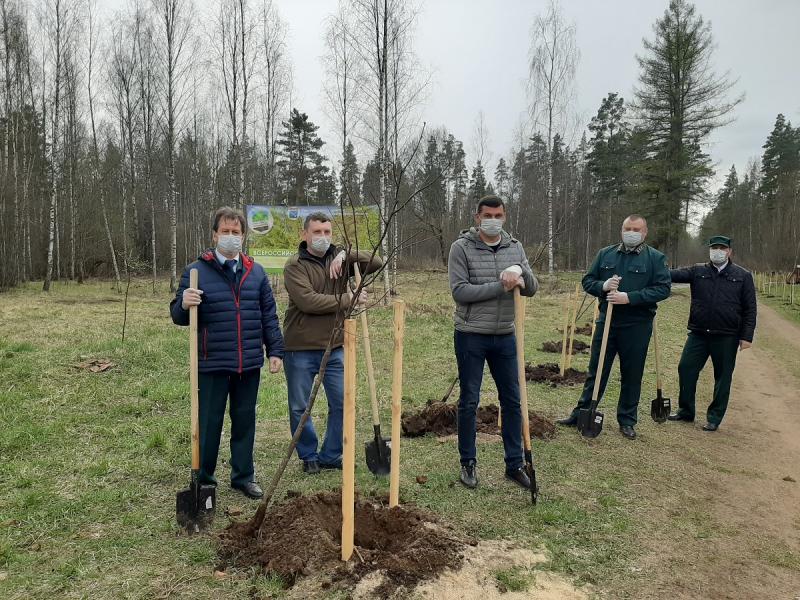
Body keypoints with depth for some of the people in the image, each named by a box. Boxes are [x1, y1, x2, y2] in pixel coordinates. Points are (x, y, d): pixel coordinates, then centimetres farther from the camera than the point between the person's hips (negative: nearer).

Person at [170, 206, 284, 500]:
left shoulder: (256, 272, 8)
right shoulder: (196, 271, -2)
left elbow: (269, 315, 11)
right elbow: (178, 316, -2)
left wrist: (275, 350, 5)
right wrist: (184, 304, -25)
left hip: (249, 364, 3)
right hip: (212, 364, -3)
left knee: (245, 420, 13)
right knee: (209, 423, 6)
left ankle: (243, 476, 26)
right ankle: (203, 479, 22)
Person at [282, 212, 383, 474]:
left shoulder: (339, 259, 6)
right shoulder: (295, 266, -9)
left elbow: (376, 263, -2)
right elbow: (307, 301, -22)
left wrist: (346, 255, -15)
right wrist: (348, 299, -17)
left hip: (334, 347, 4)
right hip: (300, 349, -4)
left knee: (341, 404, 8)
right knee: (299, 408, 8)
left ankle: (331, 455, 25)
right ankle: (309, 456, 27)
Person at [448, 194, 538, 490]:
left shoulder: (515, 247, 6)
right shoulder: (461, 247, -8)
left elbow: (532, 289, 3)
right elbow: (459, 291, -17)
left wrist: (521, 272, -18)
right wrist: (501, 286, -21)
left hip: (505, 336, 4)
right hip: (471, 336, -4)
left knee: (512, 401, 10)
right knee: (469, 401, 6)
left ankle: (515, 464, 24)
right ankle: (468, 463, 22)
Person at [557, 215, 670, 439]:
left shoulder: (655, 258, -1)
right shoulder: (605, 254, 8)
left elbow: (663, 288, -10)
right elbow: (587, 280, 9)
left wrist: (630, 297, -20)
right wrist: (603, 286, -14)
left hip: (637, 326, -2)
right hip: (606, 322, 2)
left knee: (632, 375, 8)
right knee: (596, 370, 10)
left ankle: (627, 421, 23)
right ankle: (581, 413, 19)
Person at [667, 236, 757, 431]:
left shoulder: (743, 276, 2)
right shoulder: (697, 272, 5)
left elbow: (750, 309, 1)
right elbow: (676, 274, -13)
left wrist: (747, 336, -5)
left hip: (727, 337, -1)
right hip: (698, 334, 2)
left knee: (722, 378, 6)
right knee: (686, 369, 1)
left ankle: (715, 418, 20)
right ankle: (685, 411, 18)